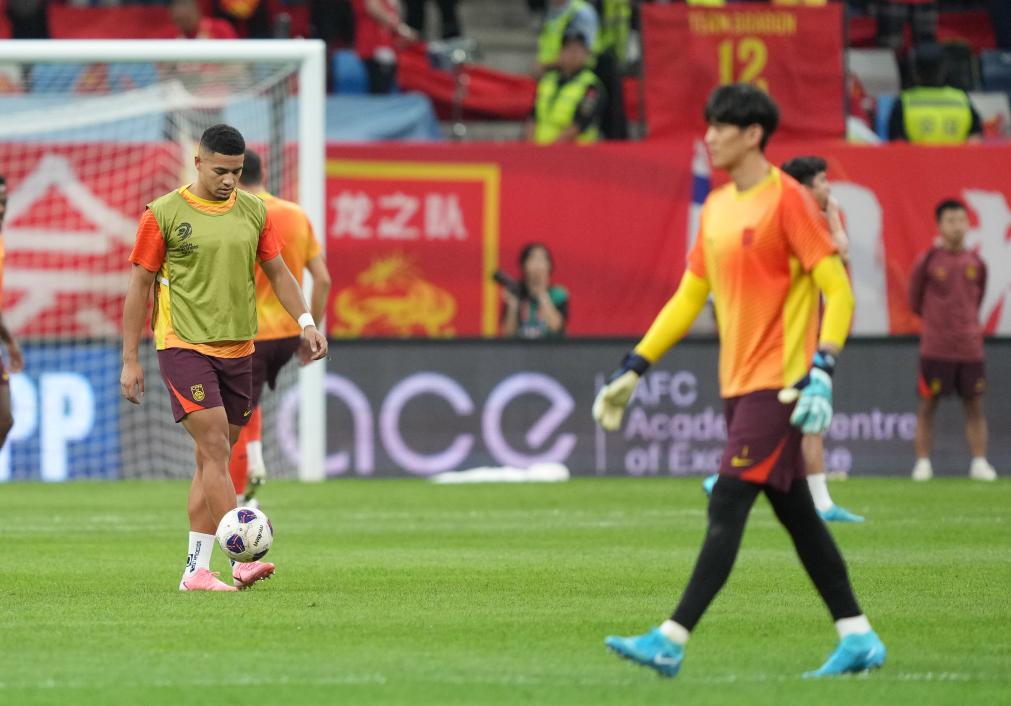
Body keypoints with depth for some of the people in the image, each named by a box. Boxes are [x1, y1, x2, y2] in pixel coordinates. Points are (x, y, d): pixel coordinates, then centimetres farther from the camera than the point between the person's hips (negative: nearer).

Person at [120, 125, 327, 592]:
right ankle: (243, 559, -22)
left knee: (213, 458, 7)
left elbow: (276, 271, 16)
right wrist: (130, 360, -2)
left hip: (238, 349, 5)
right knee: (215, 449, -16)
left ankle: (196, 569, 12)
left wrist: (305, 321, -1)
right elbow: (139, 285, -1)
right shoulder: (164, 214, -4)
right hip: (183, 344, -5)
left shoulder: (254, 212, 8)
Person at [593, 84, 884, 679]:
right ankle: (858, 637, 17)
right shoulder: (717, 207, 13)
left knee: (726, 509, -12)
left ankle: (672, 641, -16)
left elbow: (838, 292, -13)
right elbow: (690, 297, 20)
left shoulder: (786, 200, -11)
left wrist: (821, 373, -23)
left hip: (777, 384, -8)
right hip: (739, 384, 8)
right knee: (796, 515, 10)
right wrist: (634, 369, 16)